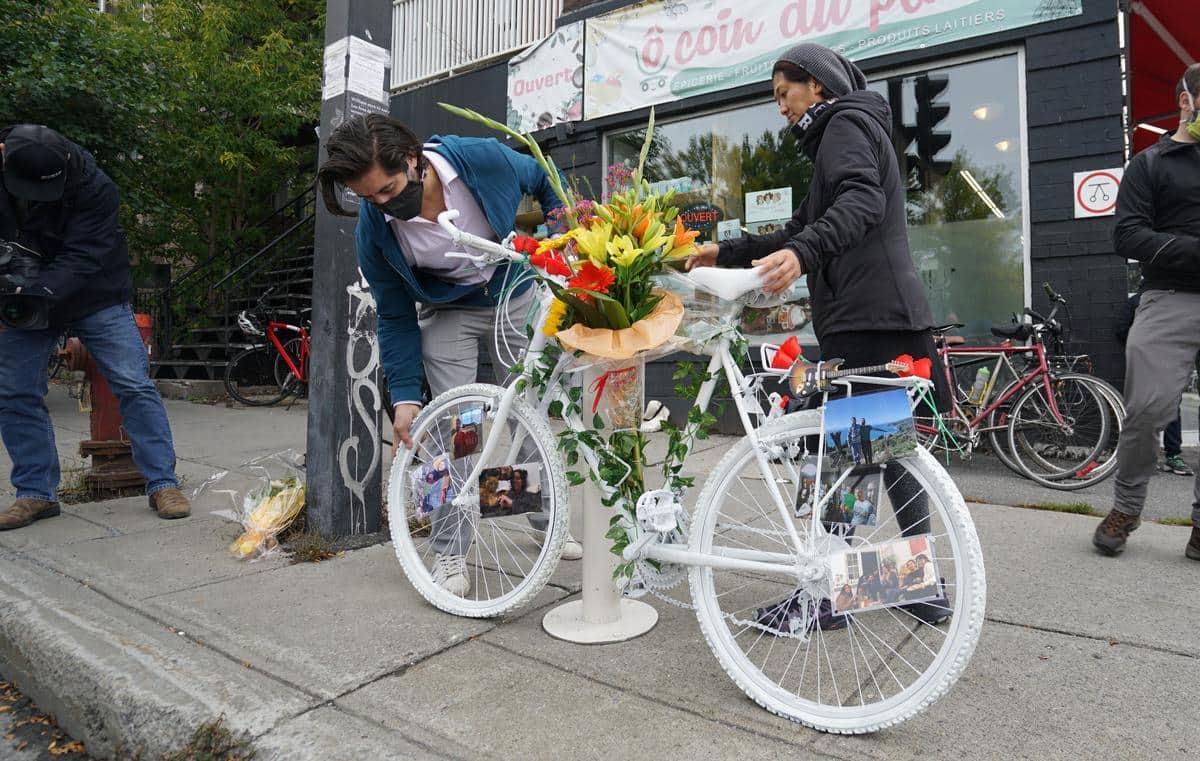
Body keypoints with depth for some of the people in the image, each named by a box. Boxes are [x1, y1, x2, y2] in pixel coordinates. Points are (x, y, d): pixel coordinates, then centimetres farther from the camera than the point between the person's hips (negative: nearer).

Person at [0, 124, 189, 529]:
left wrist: (37, 293, -42)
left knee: (134, 386, -9)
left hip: (95, 297, -3)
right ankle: (36, 494, 14)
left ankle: (163, 484, -2)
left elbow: (82, 258, -27)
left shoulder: (92, 187, -24)